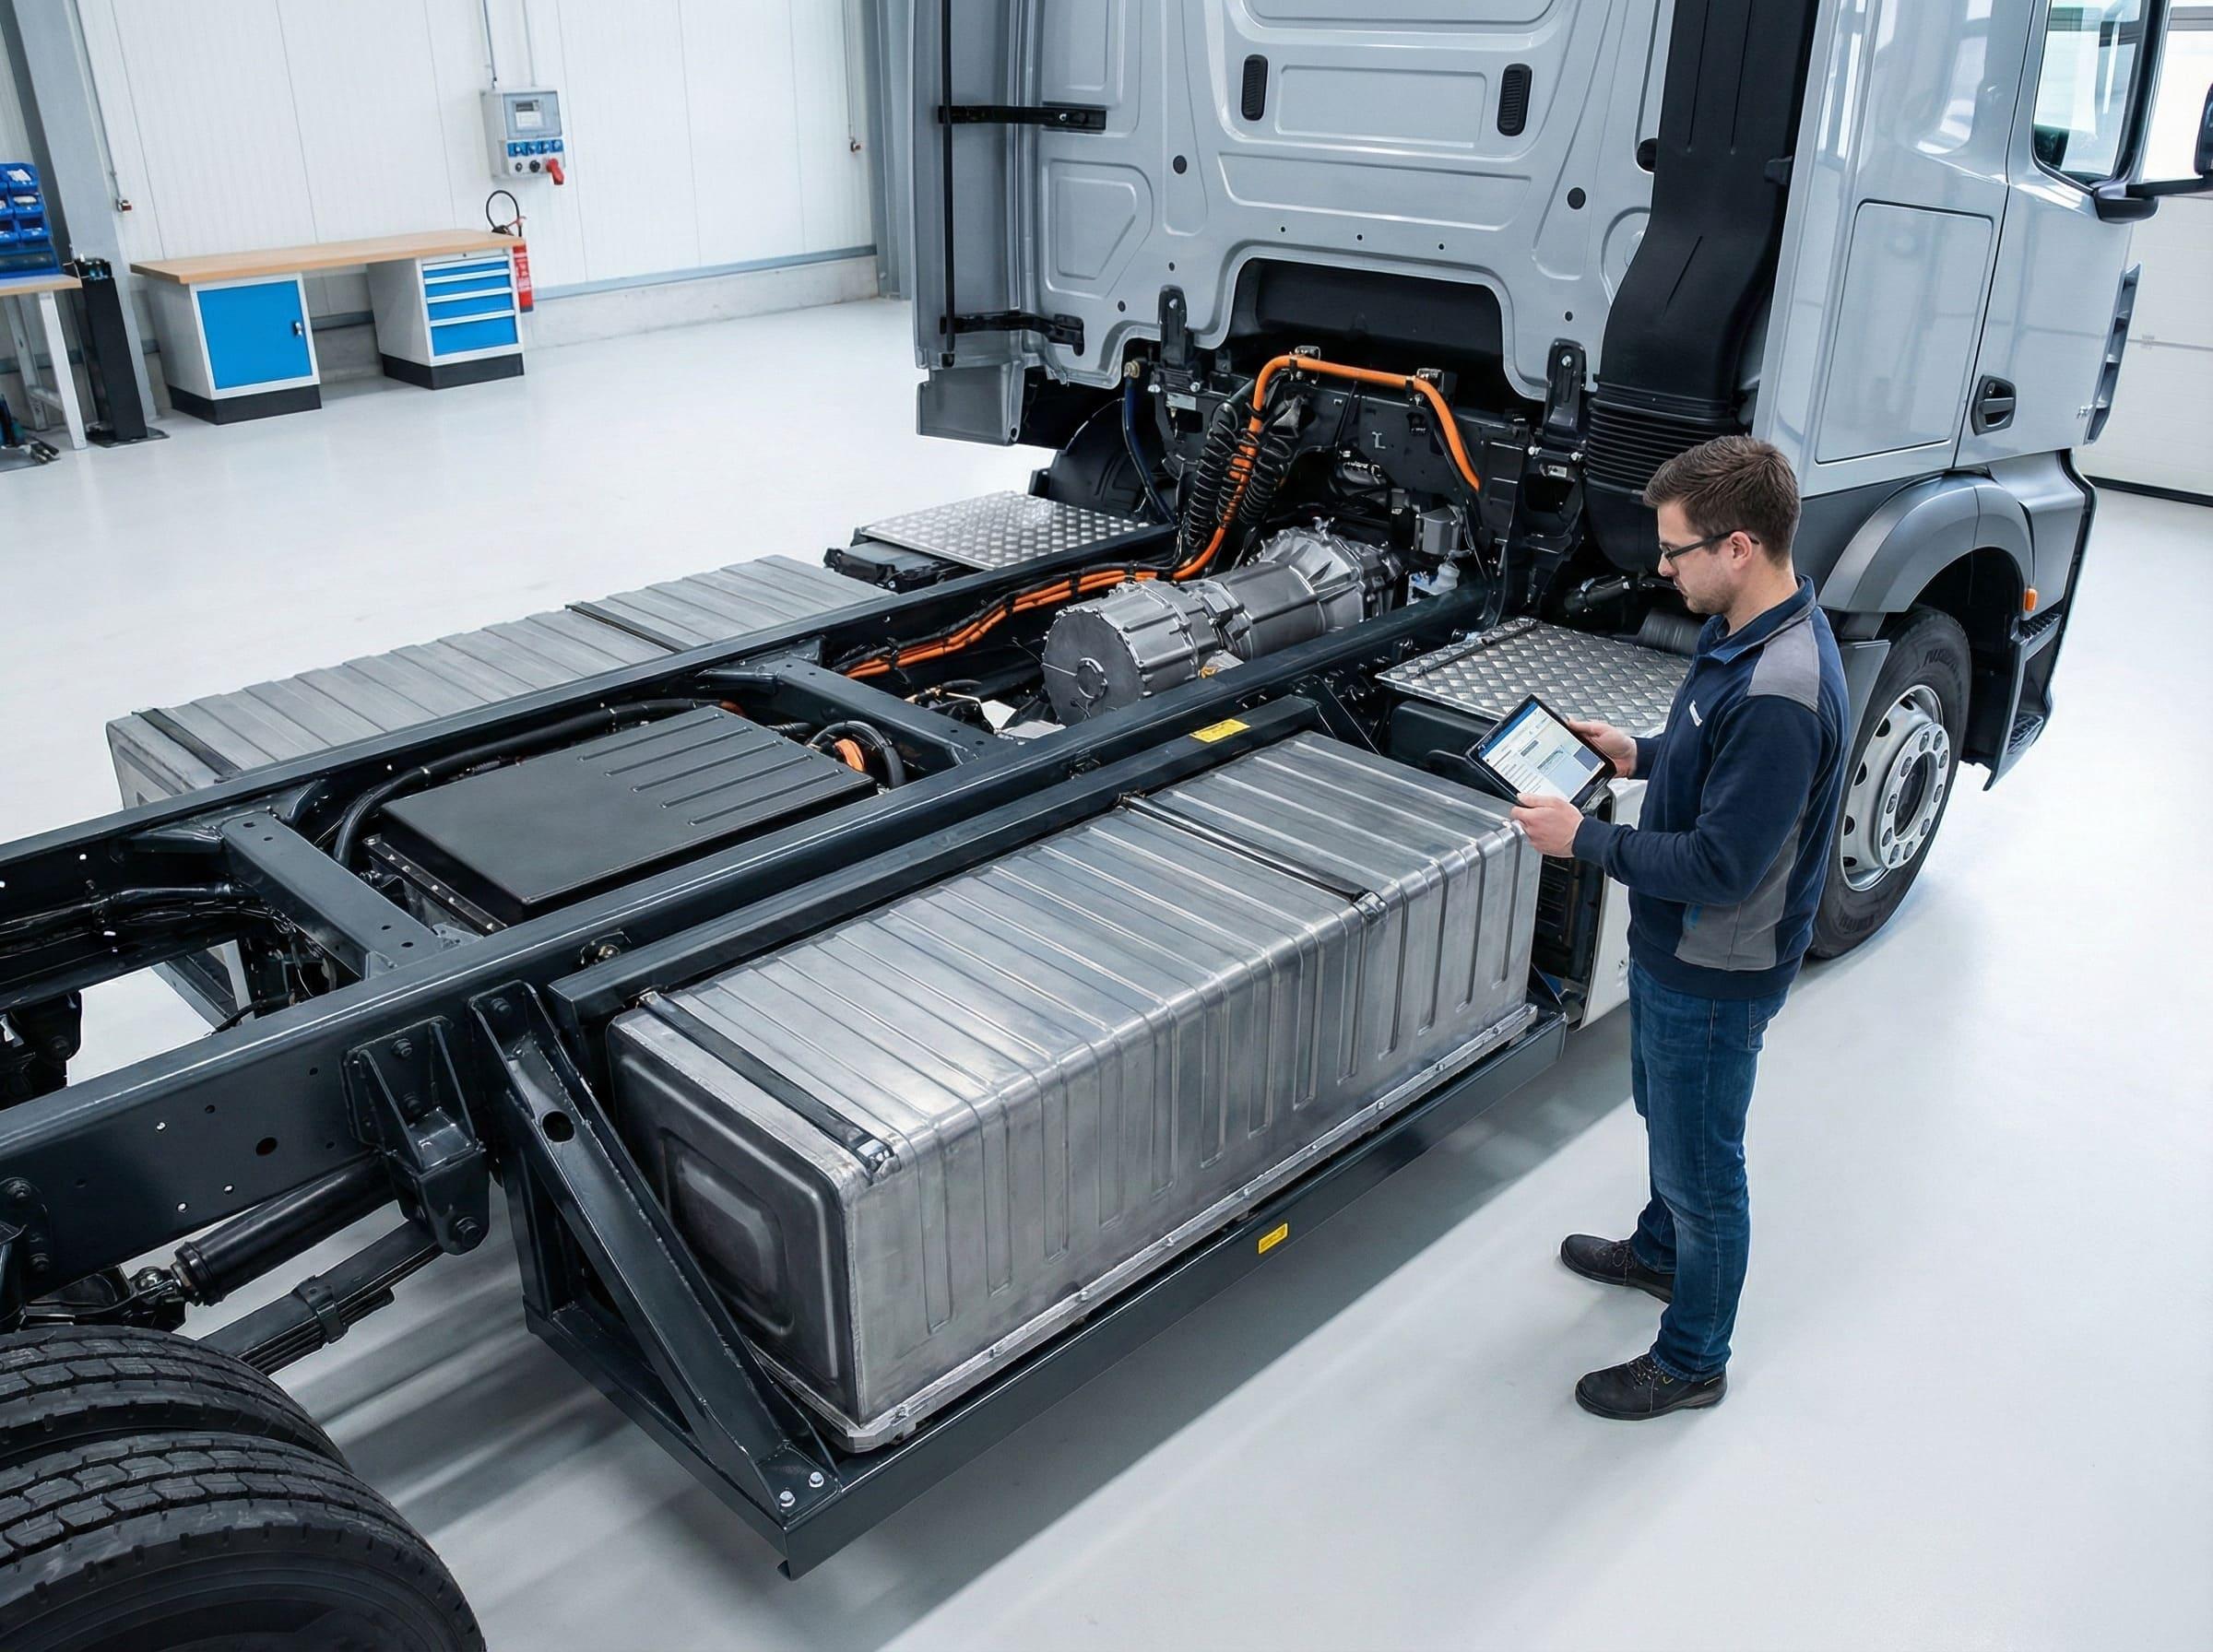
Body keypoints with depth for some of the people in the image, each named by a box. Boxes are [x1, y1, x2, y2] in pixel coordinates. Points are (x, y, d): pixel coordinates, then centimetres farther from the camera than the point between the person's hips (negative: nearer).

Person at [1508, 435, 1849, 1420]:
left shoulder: (1779, 695, -34)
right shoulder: (1750, 632, -2)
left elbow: (1722, 865, -31)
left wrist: (1585, 840, -23)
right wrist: (1641, 755, 2)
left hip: (1714, 976, -10)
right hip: (1673, 947, 10)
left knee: (1701, 1167, 10)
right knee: (1663, 1117, 31)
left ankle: (1691, 1362, 32)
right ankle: (1660, 1252, 56)